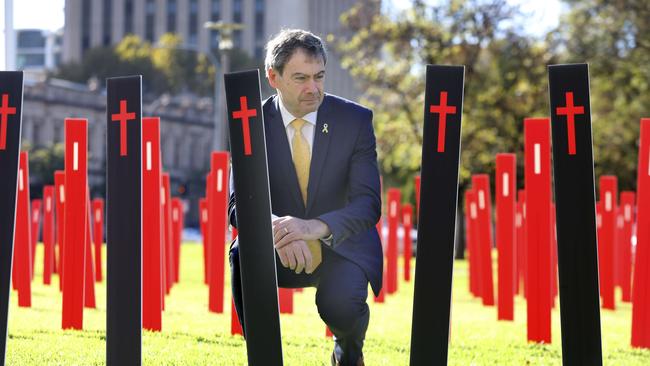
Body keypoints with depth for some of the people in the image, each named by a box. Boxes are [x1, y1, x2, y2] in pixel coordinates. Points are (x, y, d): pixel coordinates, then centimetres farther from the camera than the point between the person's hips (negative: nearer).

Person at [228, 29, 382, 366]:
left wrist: (316, 227, -37)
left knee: (340, 305, -30)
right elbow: (238, 205, -13)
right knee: (243, 256, -32)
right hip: (282, 249, 1)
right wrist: (276, 227, -38)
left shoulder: (355, 120, -9)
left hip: (342, 246, 0)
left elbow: (368, 203, -16)